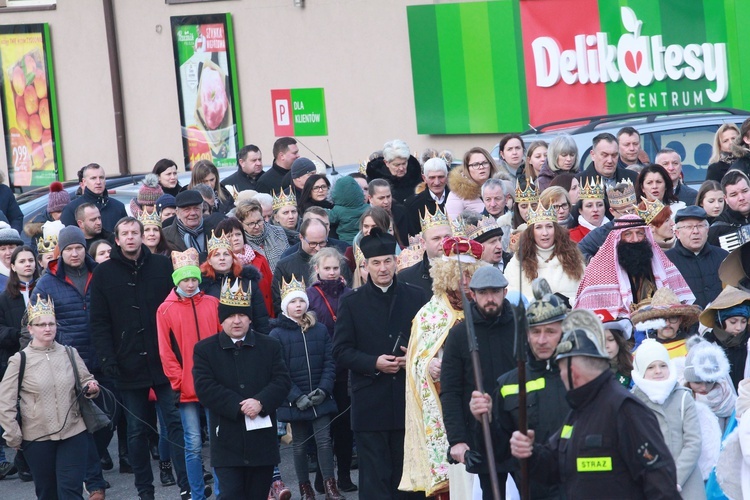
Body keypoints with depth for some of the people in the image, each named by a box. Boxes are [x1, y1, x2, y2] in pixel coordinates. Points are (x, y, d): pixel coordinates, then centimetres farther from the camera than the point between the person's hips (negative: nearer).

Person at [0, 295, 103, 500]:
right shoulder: (20, 360, -2)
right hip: (37, 438, -1)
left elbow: (86, 382, 14)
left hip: (73, 434, 1)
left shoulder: (70, 354, 5)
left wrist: (91, 388, -9)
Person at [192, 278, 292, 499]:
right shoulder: (204, 349, 2)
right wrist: (238, 406, -17)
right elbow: (204, 388, -8)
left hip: (262, 440, 2)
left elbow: (282, 381, -1)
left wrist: (260, 402, -19)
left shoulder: (270, 346, 9)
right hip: (227, 442, -2)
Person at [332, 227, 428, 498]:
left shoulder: (416, 298, 8)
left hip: (408, 401, 2)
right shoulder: (351, 303, 4)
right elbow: (341, 351, 0)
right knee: (375, 478, -1)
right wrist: (374, 363, -15)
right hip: (370, 403, -2)